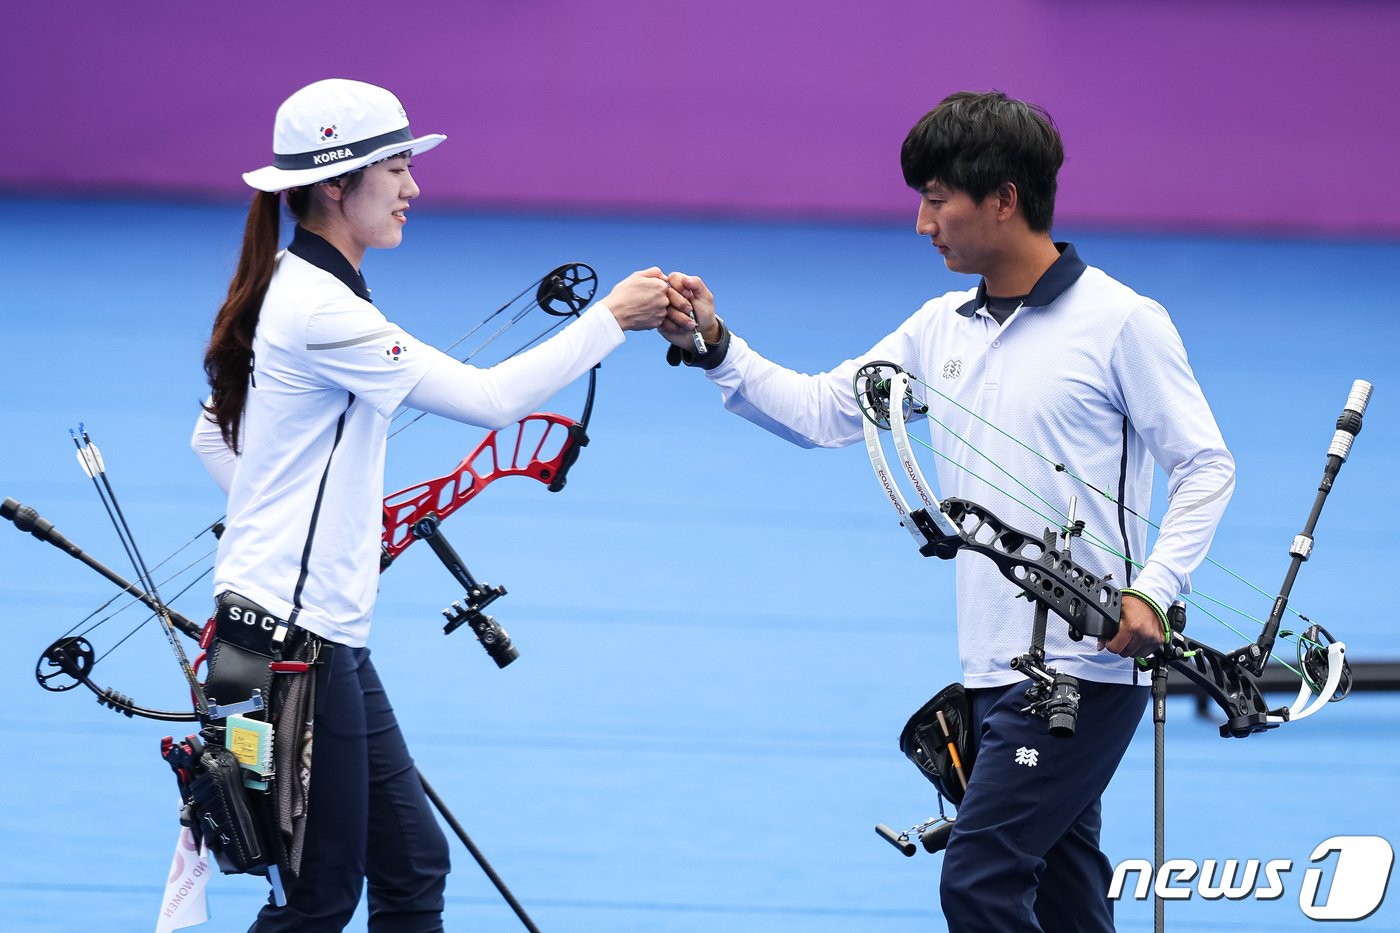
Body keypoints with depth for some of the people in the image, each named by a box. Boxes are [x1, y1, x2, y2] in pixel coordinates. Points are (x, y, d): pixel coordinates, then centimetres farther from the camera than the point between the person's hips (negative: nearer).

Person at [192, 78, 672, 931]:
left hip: (331, 635, 10)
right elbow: (489, 397, -20)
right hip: (292, 640, -10)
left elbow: (213, 438, 20)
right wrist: (611, 319, -14)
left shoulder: (289, 288, 11)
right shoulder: (323, 311, -20)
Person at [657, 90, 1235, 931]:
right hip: (993, 670, 8)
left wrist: (1153, 588, -22)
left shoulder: (1121, 322, -9)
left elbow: (1205, 465, -9)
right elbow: (822, 412, 12)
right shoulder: (943, 328, 12)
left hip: (1083, 669, -8)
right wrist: (714, 349, -1)